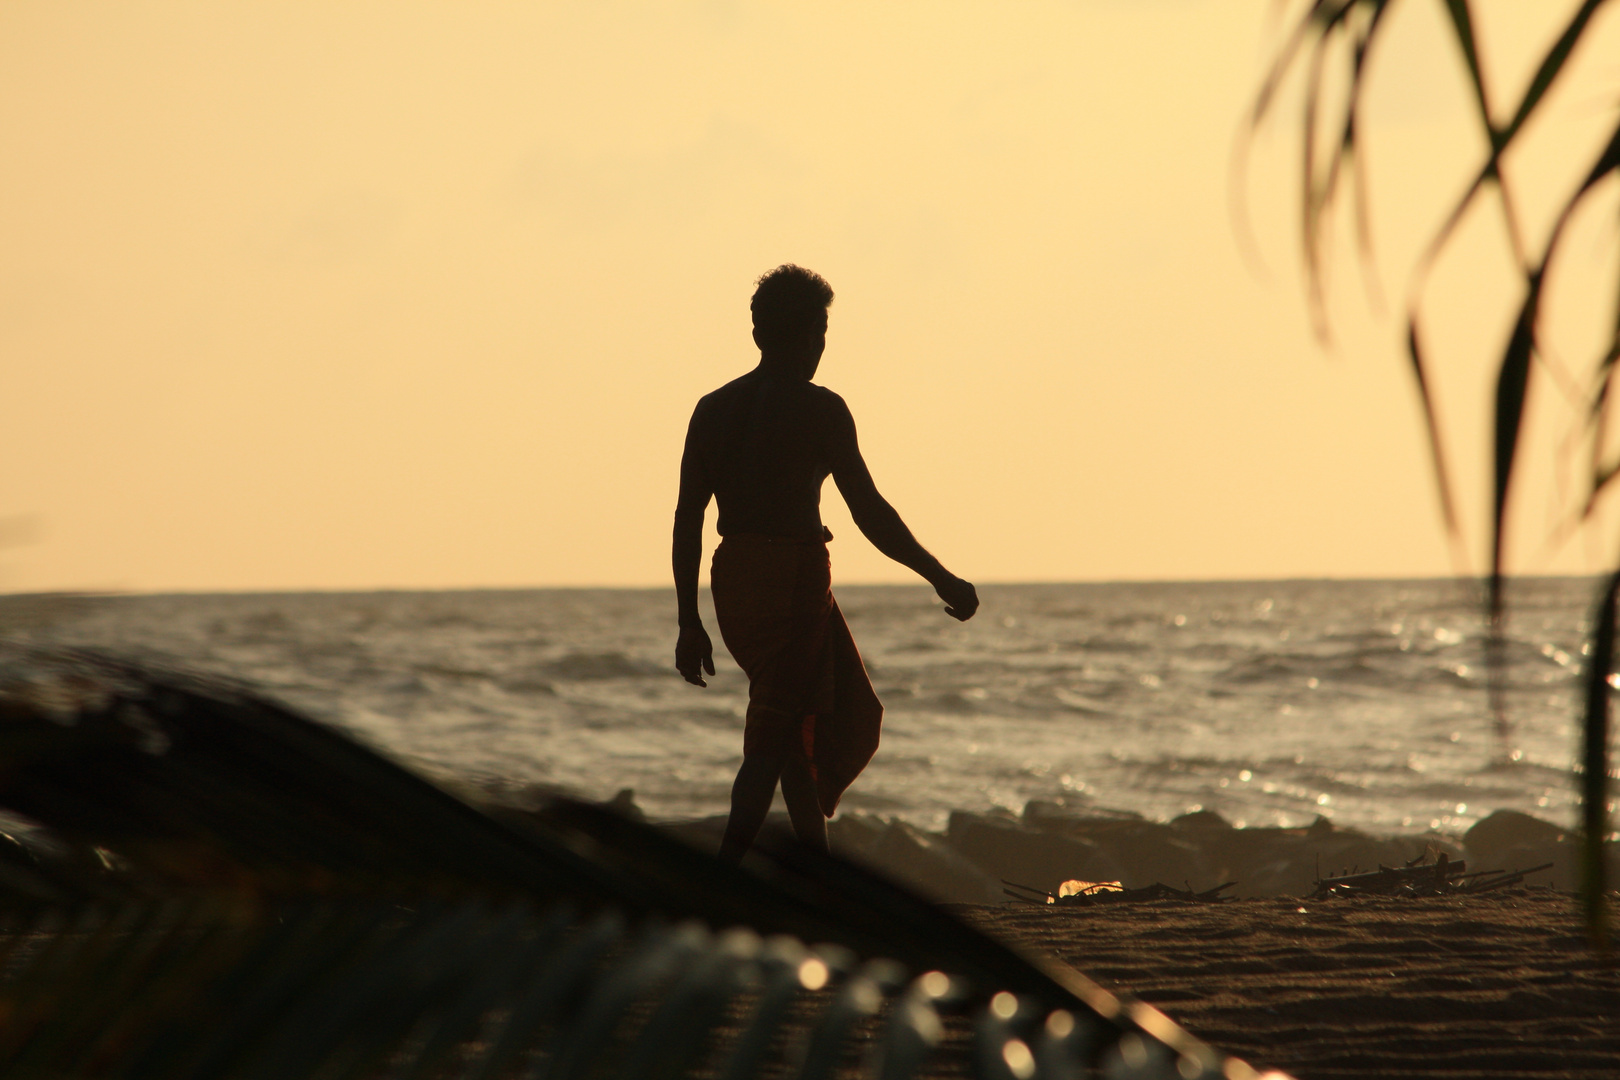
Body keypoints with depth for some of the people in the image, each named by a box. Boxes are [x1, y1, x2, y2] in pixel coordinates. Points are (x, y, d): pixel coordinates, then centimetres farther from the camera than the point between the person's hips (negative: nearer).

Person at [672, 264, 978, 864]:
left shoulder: (713, 409, 11)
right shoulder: (818, 409, -7)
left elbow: (687, 519, 9)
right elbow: (870, 513, -9)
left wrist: (690, 624, 13)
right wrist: (941, 579, 0)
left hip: (734, 579, 7)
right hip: (794, 573, -7)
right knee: (775, 739, -5)